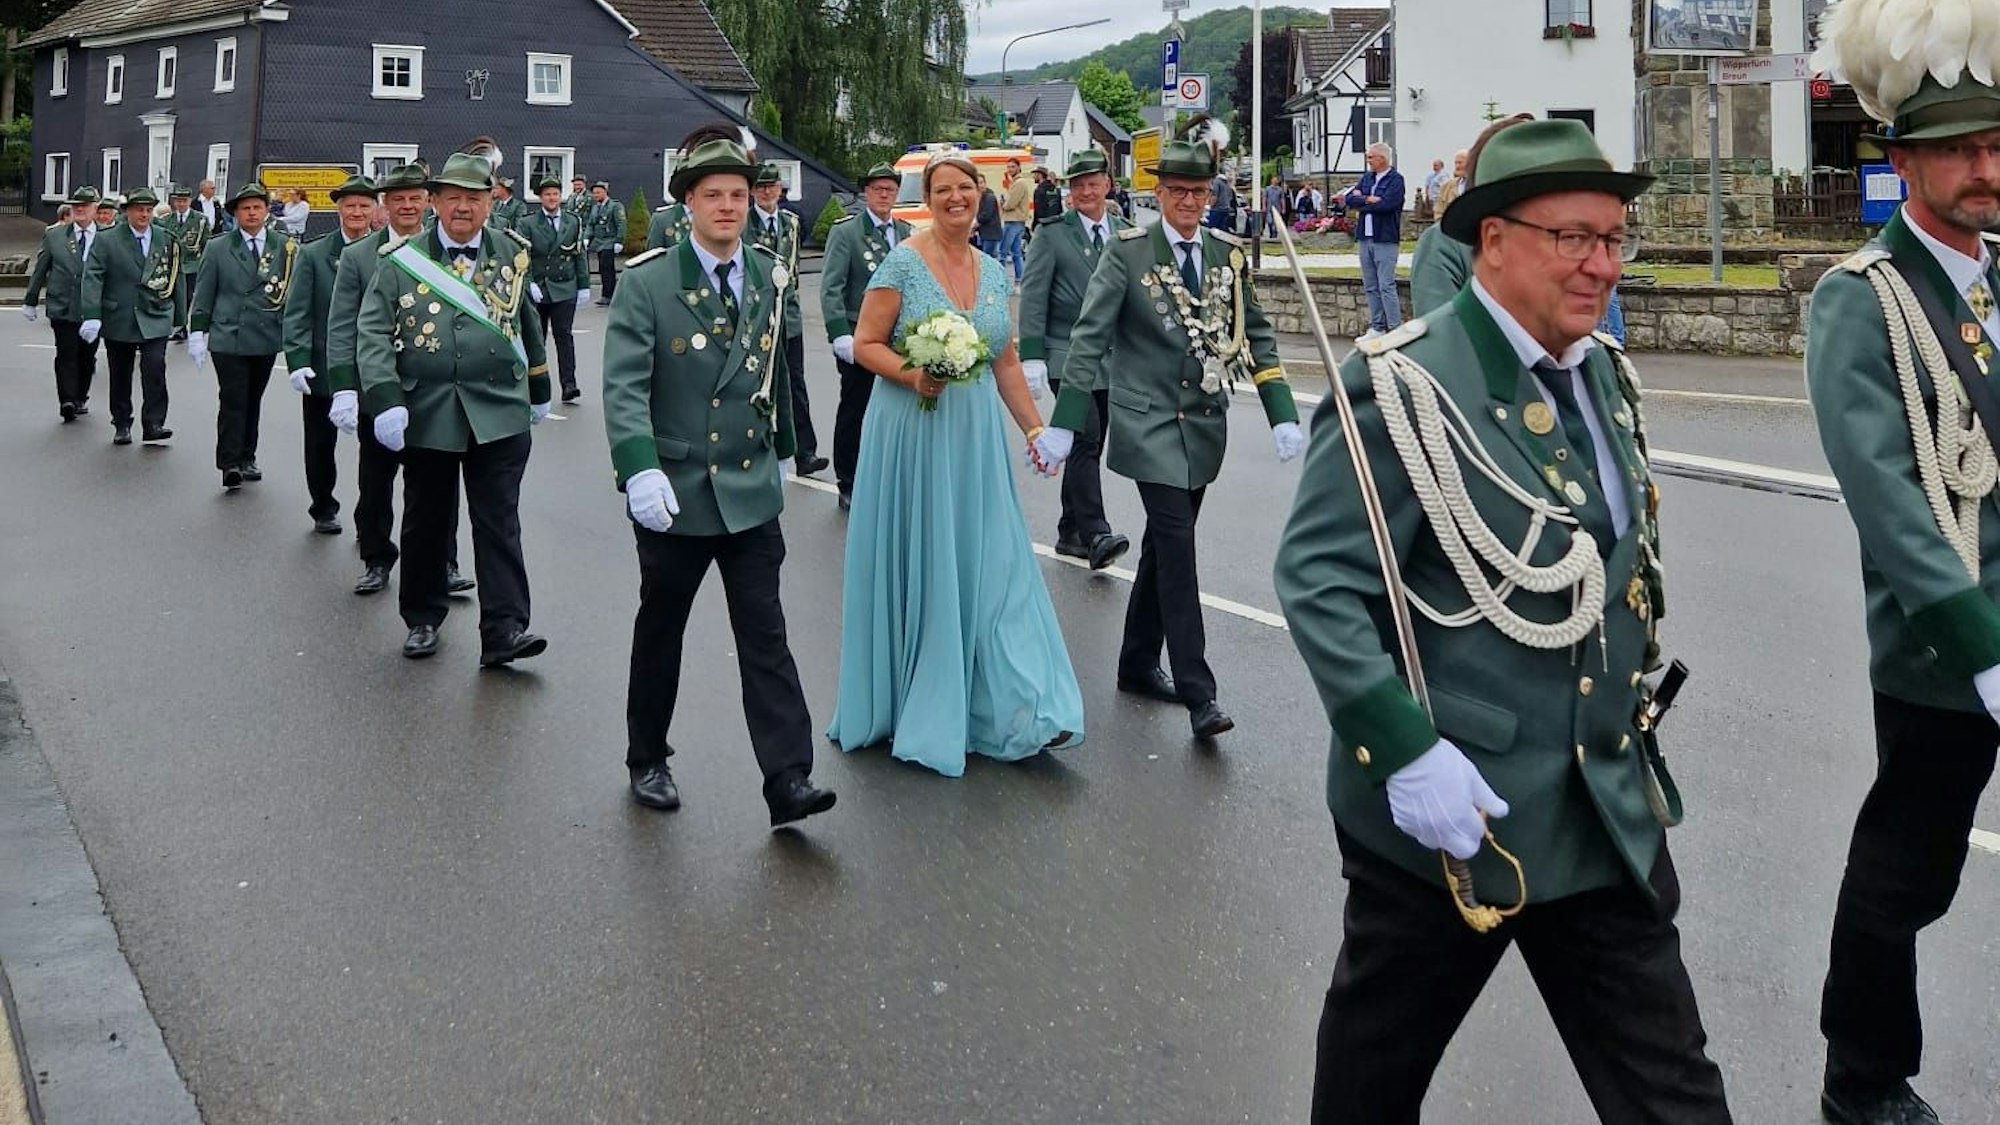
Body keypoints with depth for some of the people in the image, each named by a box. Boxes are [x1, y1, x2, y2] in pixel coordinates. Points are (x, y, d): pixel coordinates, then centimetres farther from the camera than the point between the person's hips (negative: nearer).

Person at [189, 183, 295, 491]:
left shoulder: (286, 247, 3)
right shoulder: (219, 251, 3)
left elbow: (296, 290, 1)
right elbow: (203, 295, 6)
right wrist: (197, 333, 1)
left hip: (267, 339, 2)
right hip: (228, 339, -2)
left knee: (253, 400, 13)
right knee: (232, 401, -7)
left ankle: (246, 458, 24)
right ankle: (229, 464, -5)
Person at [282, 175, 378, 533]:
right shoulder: (313, 254, 1)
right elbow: (297, 313, -2)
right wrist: (297, 361, -12)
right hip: (324, 367, 1)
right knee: (320, 445, 13)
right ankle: (324, 509, 31)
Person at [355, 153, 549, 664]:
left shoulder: (513, 255, 8)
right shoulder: (401, 261, 2)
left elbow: (528, 327, 20)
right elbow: (372, 334, -2)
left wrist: (539, 391, 26)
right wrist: (385, 401, -14)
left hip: (499, 416, 0)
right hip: (426, 416, 0)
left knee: (499, 521, -4)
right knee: (426, 521, 10)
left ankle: (504, 630, -5)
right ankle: (422, 619, 26)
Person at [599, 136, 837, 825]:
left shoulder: (770, 279, 6)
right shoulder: (647, 282, -7)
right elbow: (624, 385, -16)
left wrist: (782, 447, 22)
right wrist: (640, 468, -29)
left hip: (751, 491, 3)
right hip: (674, 490, -2)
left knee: (765, 636, -1)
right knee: (660, 631, 13)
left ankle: (788, 780, -1)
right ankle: (647, 761, 31)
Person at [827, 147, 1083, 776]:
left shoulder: (994, 272, 10)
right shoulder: (904, 263, -5)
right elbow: (865, 344, -7)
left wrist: (1034, 427, 11)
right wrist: (912, 375, -23)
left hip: (976, 438, 4)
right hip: (912, 434, -4)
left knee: (989, 565, 3)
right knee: (914, 565, 4)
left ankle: (1014, 711, 5)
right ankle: (904, 705, 19)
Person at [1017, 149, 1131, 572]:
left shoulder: (1124, 233, 12)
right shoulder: (1052, 234, -2)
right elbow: (1033, 298, -5)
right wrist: (1031, 357, -13)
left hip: (1113, 358, 5)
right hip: (1067, 357, -5)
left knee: (1089, 446, 9)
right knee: (1085, 441, -15)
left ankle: (1071, 532, 18)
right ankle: (1095, 535, -18)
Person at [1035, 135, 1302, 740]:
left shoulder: (1228, 254, 6)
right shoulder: (1128, 252, -6)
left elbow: (1256, 335, 10)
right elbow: (1089, 338, -8)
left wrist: (1282, 415, 1)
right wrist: (1062, 424, -14)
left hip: (1204, 423, 5)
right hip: (1149, 421, -5)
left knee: (1164, 546, 14)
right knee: (1176, 545, -11)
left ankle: (1138, 664, 29)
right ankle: (1198, 692, -10)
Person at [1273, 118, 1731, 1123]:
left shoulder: (1606, 374, 9)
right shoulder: (1401, 384, -16)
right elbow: (1313, 578, -20)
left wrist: (1633, 706, 15)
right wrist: (1403, 750, -25)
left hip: (1610, 814, 7)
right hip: (1443, 806, -6)